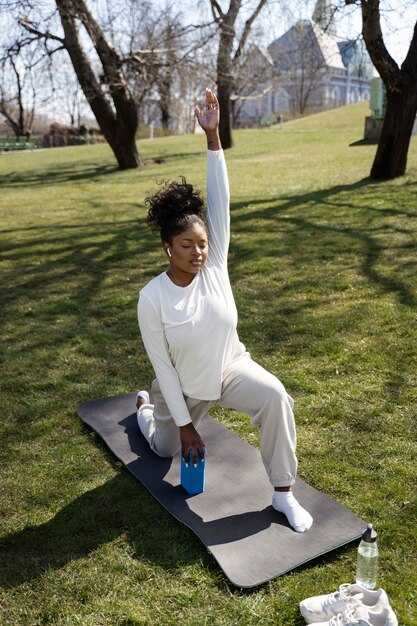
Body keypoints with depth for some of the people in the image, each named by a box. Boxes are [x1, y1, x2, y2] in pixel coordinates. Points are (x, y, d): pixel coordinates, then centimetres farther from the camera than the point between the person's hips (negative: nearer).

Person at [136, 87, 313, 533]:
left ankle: (282, 492, -14)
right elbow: (162, 366, -18)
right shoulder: (152, 299, -25)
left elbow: (220, 202, -26)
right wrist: (184, 423, -16)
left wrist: (213, 136, -33)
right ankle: (144, 405, 58)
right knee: (165, 449, 24)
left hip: (230, 368, 1)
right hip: (182, 387, -1)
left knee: (274, 396, -31)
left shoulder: (214, 266, -18)